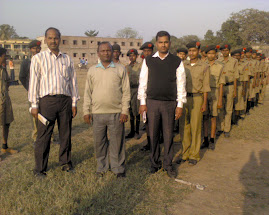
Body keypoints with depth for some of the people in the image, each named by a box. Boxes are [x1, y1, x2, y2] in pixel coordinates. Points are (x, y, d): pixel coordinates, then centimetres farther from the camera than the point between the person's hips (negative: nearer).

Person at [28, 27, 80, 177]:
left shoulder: (67, 59, 13)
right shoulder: (39, 58, 4)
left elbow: (73, 81, 14)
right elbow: (34, 81, 1)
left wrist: (74, 103, 9)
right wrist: (34, 105, -5)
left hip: (65, 100, 3)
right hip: (47, 100, -3)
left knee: (66, 134, 9)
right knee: (44, 136, -1)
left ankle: (66, 162, 25)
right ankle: (40, 168, 11)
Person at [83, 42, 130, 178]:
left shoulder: (120, 69, 4)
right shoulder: (92, 70, 10)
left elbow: (126, 91, 3)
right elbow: (88, 92, 11)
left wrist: (125, 111, -3)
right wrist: (86, 111, 6)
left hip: (116, 112, -2)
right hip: (97, 113, 2)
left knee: (117, 142, 3)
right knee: (99, 141, 9)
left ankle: (118, 168, 18)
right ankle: (101, 167, 25)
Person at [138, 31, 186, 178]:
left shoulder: (177, 61, 2)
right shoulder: (148, 61, 3)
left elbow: (181, 84, 2)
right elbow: (143, 82, 5)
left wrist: (180, 105, -2)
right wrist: (142, 102, 1)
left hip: (170, 103, 0)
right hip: (152, 102, 1)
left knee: (168, 135, 6)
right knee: (153, 135, 8)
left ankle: (168, 165, 21)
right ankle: (155, 163, 24)